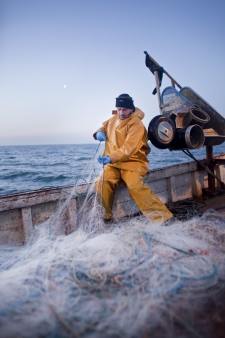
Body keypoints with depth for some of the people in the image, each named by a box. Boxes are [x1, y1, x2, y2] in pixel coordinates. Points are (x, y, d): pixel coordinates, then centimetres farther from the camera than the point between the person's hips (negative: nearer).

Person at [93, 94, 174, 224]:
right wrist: (99, 133, 3)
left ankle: (161, 217, -22)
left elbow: (129, 147, -23)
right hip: (114, 163, 6)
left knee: (135, 186, -31)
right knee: (103, 183, -21)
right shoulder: (114, 119, 12)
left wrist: (110, 158, -37)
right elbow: (104, 127, 30)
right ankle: (107, 216, -1)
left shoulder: (136, 124, -12)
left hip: (132, 162, -5)